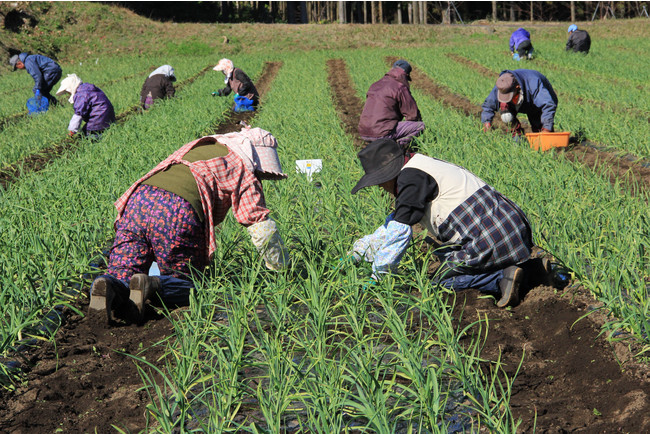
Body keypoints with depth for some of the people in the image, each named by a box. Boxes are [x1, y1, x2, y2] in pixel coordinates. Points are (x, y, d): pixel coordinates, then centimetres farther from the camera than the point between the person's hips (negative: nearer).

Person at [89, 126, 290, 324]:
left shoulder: (201, 145, 37)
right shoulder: (242, 166, 18)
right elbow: (260, 224, 13)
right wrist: (282, 268, 27)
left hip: (139, 198, 5)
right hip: (178, 213, -5)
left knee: (122, 274, 8)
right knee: (186, 281, 11)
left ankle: (110, 287, -25)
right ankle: (151, 286, -19)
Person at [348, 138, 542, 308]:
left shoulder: (411, 177, -9)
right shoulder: (422, 169, 23)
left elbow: (400, 231, -13)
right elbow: (393, 223, 31)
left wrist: (375, 278, -5)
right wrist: (355, 254, 32)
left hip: (492, 240, -10)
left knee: (442, 280, 2)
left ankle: (503, 276, -12)